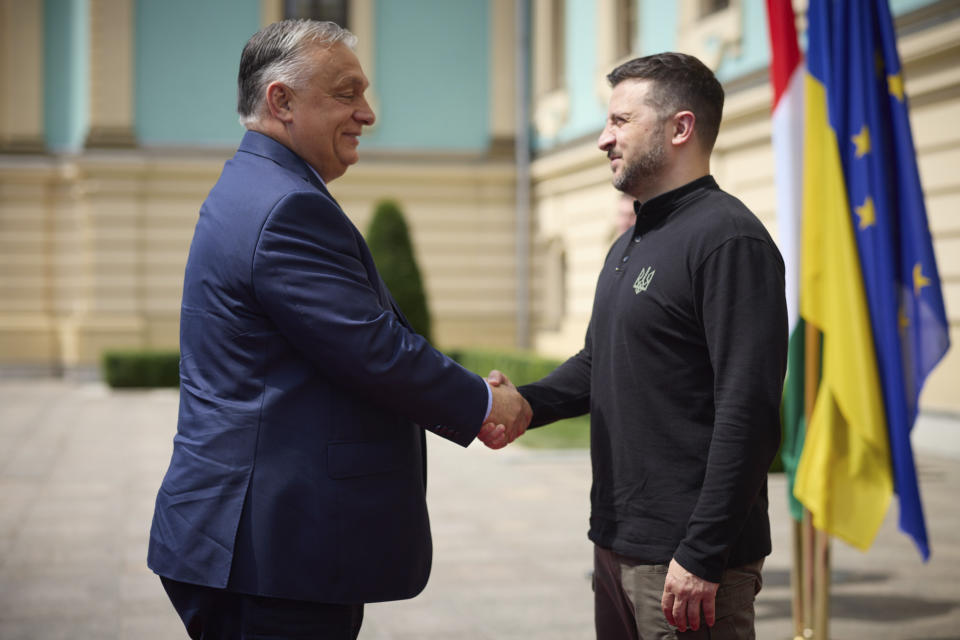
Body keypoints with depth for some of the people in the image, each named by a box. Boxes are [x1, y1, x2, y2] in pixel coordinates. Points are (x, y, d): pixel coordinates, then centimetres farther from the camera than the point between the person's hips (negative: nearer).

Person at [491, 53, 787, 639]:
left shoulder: (729, 239, -15)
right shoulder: (631, 245, 16)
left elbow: (748, 412, -21)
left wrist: (703, 557, -22)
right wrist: (526, 402, 4)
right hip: (618, 545, 9)